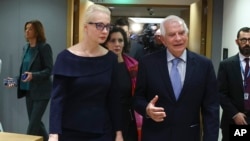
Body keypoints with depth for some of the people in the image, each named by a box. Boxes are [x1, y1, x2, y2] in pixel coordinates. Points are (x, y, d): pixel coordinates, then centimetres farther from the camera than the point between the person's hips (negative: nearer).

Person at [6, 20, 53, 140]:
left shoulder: (44, 47, -11)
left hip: (41, 91, -7)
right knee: (36, 122, 13)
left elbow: (49, 70, -15)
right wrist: (16, 81, 7)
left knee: (33, 123, -5)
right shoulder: (26, 47, 11)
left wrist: (33, 75, -28)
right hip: (28, 90, 8)